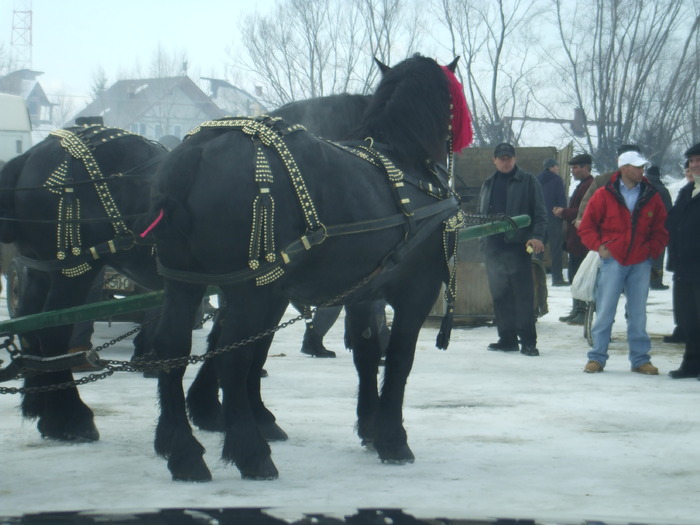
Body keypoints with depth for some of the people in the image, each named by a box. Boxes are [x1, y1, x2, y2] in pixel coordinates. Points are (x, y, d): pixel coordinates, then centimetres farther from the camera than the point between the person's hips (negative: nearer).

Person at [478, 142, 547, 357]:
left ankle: (528, 341, -7)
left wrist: (537, 236, -13)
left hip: (518, 245, -5)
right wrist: (482, 238, 14)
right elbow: (480, 214, 26)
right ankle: (507, 338, 12)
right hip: (493, 247, 5)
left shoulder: (528, 182, 4)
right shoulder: (488, 185, 20)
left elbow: (540, 213, 0)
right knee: (499, 294, 5)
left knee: (523, 294, -8)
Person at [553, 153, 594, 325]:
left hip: (582, 240, -11)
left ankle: (582, 312, -6)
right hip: (576, 240, 11)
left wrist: (564, 213, -14)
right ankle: (576, 310, 20)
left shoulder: (589, 186, -14)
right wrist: (564, 213, 12)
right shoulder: (582, 186, 20)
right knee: (574, 277, 14)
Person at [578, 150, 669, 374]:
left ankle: (640, 359, 12)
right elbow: (586, 227, 5)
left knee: (638, 313, 6)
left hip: (641, 263, 2)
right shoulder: (605, 195, -1)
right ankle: (597, 357, 7)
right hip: (613, 261, -2)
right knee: (605, 311, -1)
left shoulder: (651, 197, 6)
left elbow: (660, 231, 13)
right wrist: (599, 246, -7)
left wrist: (651, 249, -1)